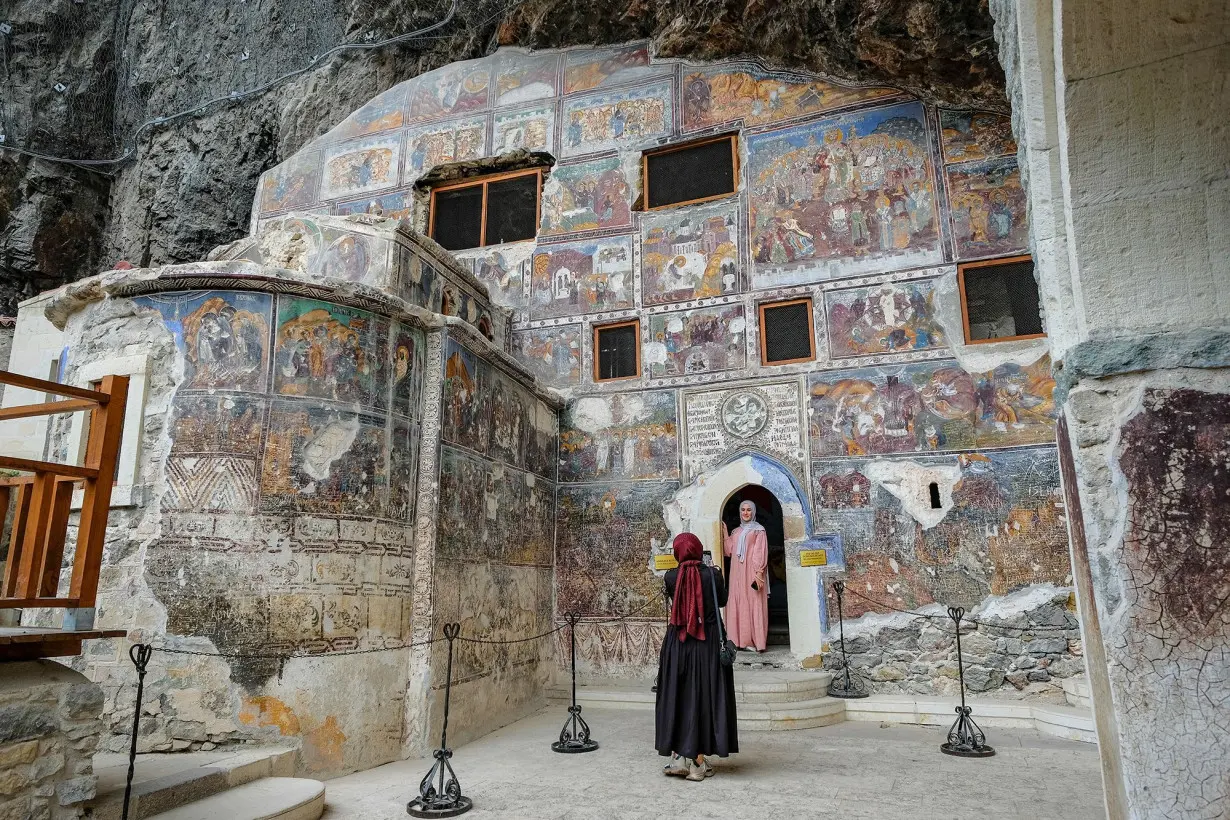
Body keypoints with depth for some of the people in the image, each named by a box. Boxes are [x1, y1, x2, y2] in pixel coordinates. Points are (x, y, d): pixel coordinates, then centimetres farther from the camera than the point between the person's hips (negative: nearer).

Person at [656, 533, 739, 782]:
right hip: (708, 644, -1)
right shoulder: (712, 574, -9)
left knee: (677, 697, 12)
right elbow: (722, 601, 8)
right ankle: (698, 761, 10)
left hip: (677, 644, 1)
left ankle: (678, 756, 13)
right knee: (705, 697, 7)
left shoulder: (671, 577, -7)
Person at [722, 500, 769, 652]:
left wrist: (759, 573, -17)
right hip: (737, 574, 5)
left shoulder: (759, 530, 2)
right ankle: (742, 640, 5)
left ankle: (755, 641, -4)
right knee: (739, 605, 2)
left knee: (754, 605, -5)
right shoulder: (736, 532, 18)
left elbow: (761, 553, -7)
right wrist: (725, 534, 5)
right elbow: (729, 551, 10)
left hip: (752, 573, -5)